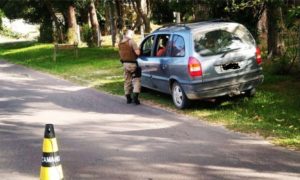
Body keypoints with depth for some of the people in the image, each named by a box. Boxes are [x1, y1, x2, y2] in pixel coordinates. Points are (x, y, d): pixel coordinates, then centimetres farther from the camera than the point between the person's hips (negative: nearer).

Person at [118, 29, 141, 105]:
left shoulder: (120, 43, 10)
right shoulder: (131, 42, -15)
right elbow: (137, 52, -20)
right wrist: (138, 49, 0)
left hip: (125, 64, 7)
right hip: (132, 63, -7)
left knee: (127, 81, 14)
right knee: (136, 80, -2)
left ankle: (128, 98, 18)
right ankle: (135, 96, -16)